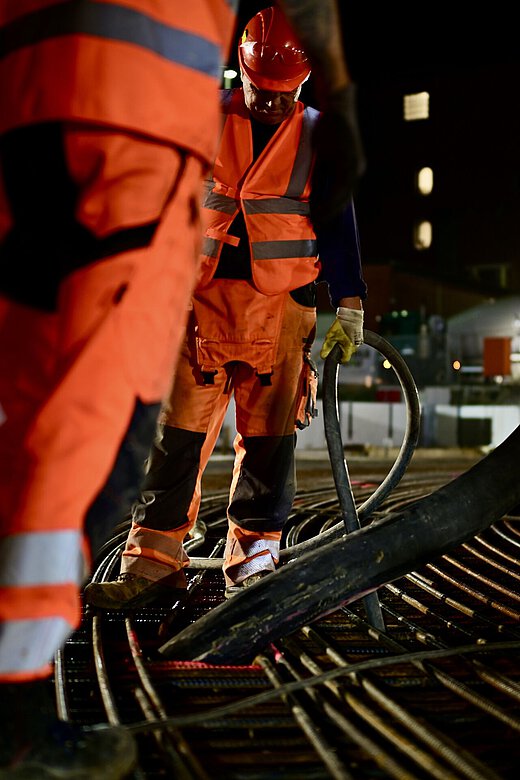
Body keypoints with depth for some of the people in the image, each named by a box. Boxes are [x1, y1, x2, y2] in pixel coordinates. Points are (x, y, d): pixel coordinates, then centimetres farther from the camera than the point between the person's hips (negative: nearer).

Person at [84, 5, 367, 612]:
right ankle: (154, 562, -2)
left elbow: (337, 219, 7)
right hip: (203, 293, 0)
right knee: (179, 430, -4)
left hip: (280, 302, 0)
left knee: (269, 436, -1)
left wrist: (349, 302, -1)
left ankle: (253, 559, 8)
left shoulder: (317, 136, 7)